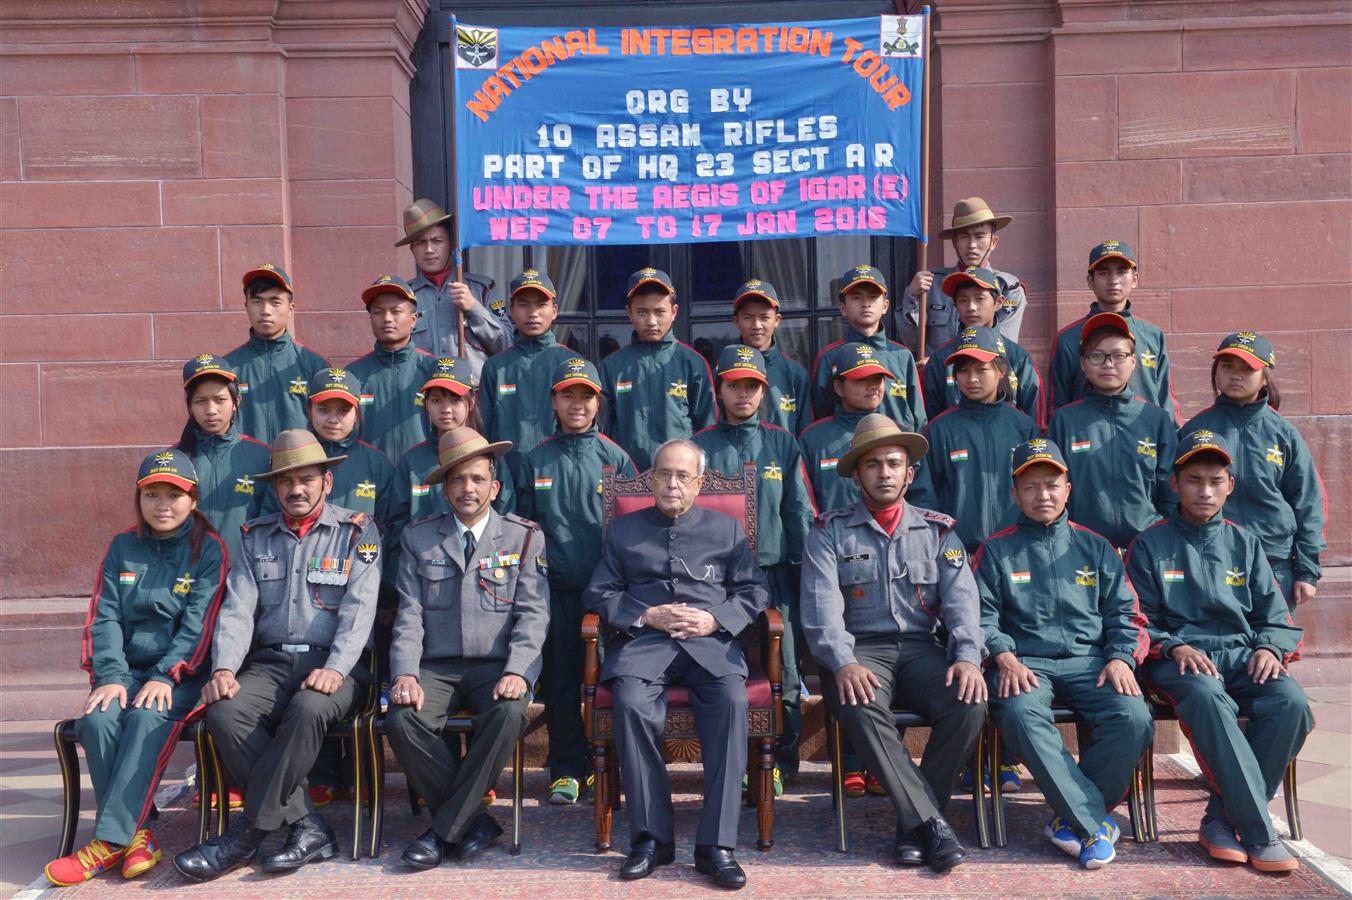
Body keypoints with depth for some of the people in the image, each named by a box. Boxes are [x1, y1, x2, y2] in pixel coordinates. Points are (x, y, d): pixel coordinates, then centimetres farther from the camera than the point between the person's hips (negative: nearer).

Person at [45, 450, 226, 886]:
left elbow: (199, 622, -8)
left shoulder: (208, 549, 2)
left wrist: (166, 676, -20)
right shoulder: (122, 548, 13)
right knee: (98, 719, -27)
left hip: (181, 675, -3)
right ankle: (135, 834, -20)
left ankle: (109, 840, -29)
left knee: (148, 718, -32)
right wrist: (110, 676, -12)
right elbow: (104, 618, 4)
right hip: (127, 669, 4)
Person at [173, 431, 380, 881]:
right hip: (269, 663, 4)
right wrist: (224, 668, -12)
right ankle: (307, 826, -18)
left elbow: (359, 609, -7)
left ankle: (248, 832, -19)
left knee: (307, 709, -35)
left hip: (332, 664, -4)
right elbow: (237, 610, 6)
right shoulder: (257, 537, 16)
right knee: (224, 713, -26)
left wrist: (334, 669, -22)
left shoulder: (358, 532, 5)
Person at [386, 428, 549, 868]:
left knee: (508, 714, -33)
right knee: (400, 718, -28)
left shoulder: (524, 537, 7)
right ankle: (474, 820, -8)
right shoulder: (418, 538, 12)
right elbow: (409, 615, 4)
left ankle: (445, 830, -15)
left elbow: (532, 613, -1)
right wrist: (405, 675, -13)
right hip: (435, 667, 2)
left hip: (496, 666, -1)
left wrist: (517, 671, -17)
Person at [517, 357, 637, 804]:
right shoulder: (536, 459, 8)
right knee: (560, 677, 4)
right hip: (556, 587, 1)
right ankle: (567, 768, 16)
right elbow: (524, 523, 12)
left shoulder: (614, 457, 4)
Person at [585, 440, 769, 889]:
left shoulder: (727, 528, 21)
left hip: (711, 640, 0)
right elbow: (600, 594, 13)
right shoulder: (622, 530, 21)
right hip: (643, 639, 0)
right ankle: (651, 837, -19)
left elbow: (754, 591, 13)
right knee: (631, 705, -32)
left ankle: (716, 844, -27)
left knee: (732, 701, -32)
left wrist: (715, 619, -6)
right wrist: (647, 616, -4)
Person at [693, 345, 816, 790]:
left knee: (783, 672, 1)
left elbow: (801, 512, 8)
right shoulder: (701, 446, 8)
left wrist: (807, 569, 0)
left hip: (775, 573, 1)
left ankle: (780, 762, 15)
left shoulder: (783, 444, 11)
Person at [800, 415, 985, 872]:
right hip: (859, 648, -2)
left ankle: (913, 824, -12)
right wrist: (843, 663, -23)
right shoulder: (829, 533, 7)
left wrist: (968, 656, -16)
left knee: (970, 703, -27)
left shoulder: (938, 531, 14)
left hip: (921, 646, 2)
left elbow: (961, 600, 2)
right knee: (860, 709, -34)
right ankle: (931, 823, -23)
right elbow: (822, 607, -6)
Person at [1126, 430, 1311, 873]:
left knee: (1291, 701, -29)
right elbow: (1138, 619, 6)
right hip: (1178, 659, -3)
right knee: (1208, 699, -38)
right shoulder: (1150, 544, 9)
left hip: (1240, 654, 3)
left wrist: (1268, 647, -6)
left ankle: (1223, 818, -17)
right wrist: (1174, 647, -12)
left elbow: (1274, 614, 16)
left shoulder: (1244, 543, 18)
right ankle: (1259, 833, -31)